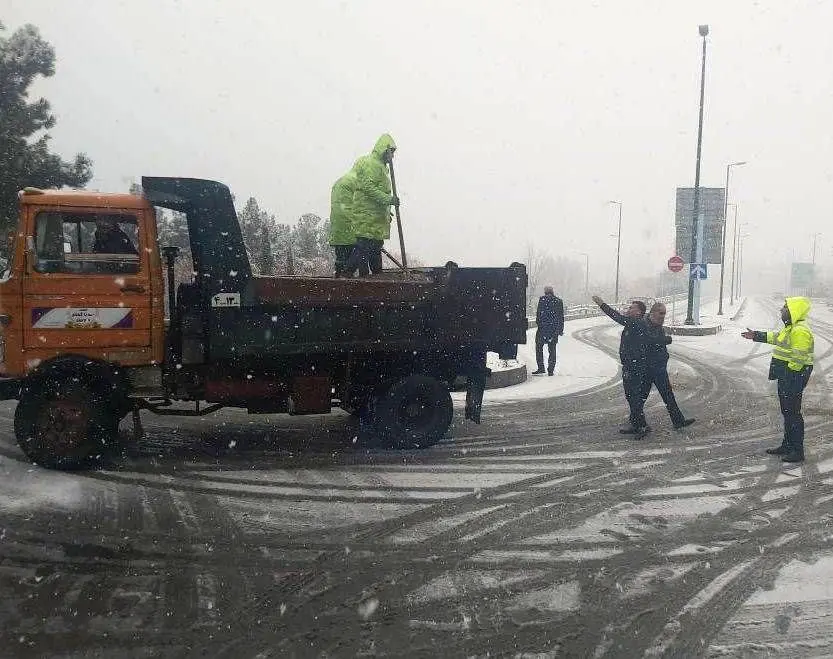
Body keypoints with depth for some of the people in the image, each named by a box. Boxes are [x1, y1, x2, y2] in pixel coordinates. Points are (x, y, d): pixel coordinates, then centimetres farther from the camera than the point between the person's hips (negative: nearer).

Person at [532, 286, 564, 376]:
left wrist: (538, 322, 3)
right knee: (552, 350, 9)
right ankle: (550, 370, 9)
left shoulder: (543, 299, -5)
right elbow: (561, 317, 11)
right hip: (554, 329, 4)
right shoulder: (559, 301, 8)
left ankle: (541, 369, 1)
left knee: (539, 348, 7)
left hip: (543, 328, -4)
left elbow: (539, 313, -9)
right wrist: (561, 330, 16)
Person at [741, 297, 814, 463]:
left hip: (794, 376, -11)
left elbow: (798, 359, -24)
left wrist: (789, 375, -22)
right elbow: (776, 337, 29)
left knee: (792, 412, -5)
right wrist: (756, 336, 32)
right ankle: (787, 445, 28)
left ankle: (797, 451, 1)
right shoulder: (791, 328, 12)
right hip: (785, 376, 11)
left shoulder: (800, 331, -21)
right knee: (787, 411, 17)